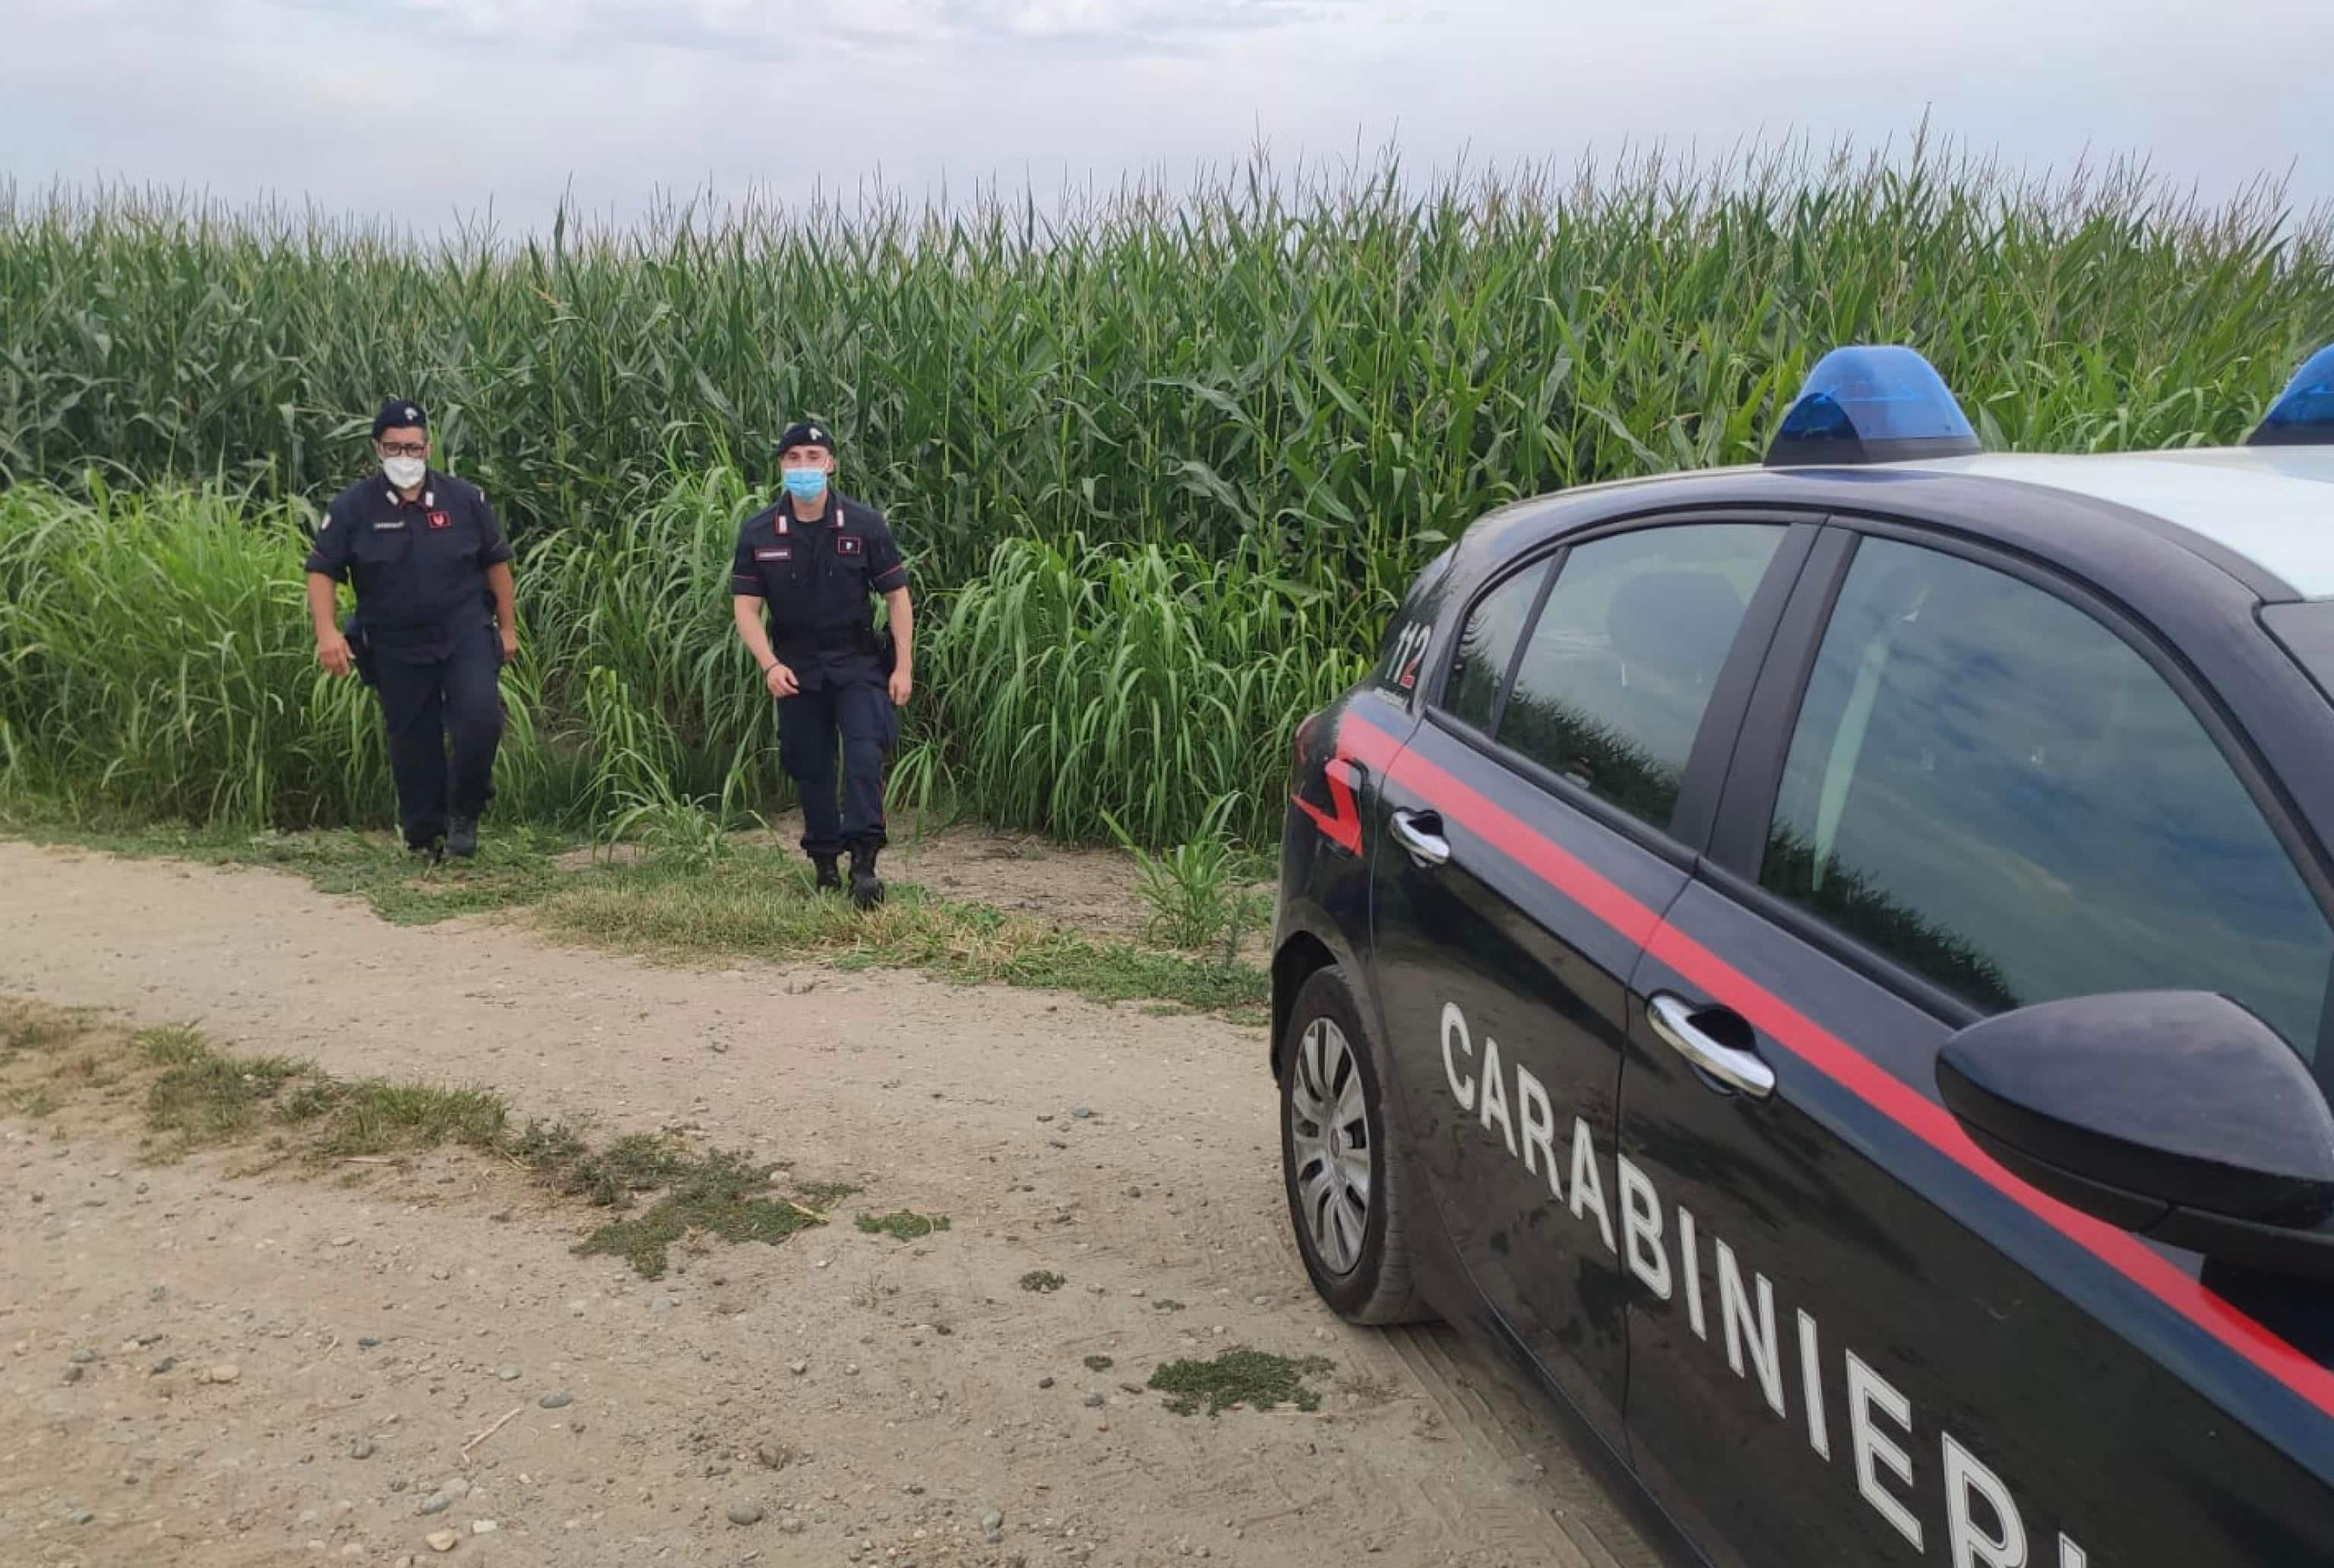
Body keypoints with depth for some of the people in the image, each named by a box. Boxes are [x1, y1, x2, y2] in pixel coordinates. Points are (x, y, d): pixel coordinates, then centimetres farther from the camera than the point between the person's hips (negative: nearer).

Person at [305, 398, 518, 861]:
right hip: (396, 647, 0)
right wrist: (327, 632, -15)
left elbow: (496, 562, 9)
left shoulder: (464, 499, 0)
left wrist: (508, 628, 9)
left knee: (481, 719, -19)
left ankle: (464, 811, 5)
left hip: (465, 635, 0)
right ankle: (424, 835, 22)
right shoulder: (352, 506, -3)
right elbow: (322, 572, -1)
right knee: (413, 742, 7)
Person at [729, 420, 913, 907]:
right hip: (796, 670, 2)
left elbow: (897, 595, -1)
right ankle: (825, 865, 20)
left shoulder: (864, 524, -6)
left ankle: (864, 863, -16)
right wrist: (770, 664, -16)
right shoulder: (759, 533, -3)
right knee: (810, 770, 7)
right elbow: (745, 607, -2)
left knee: (864, 754, -18)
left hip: (858, 665, -2)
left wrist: (904, 666, -6)